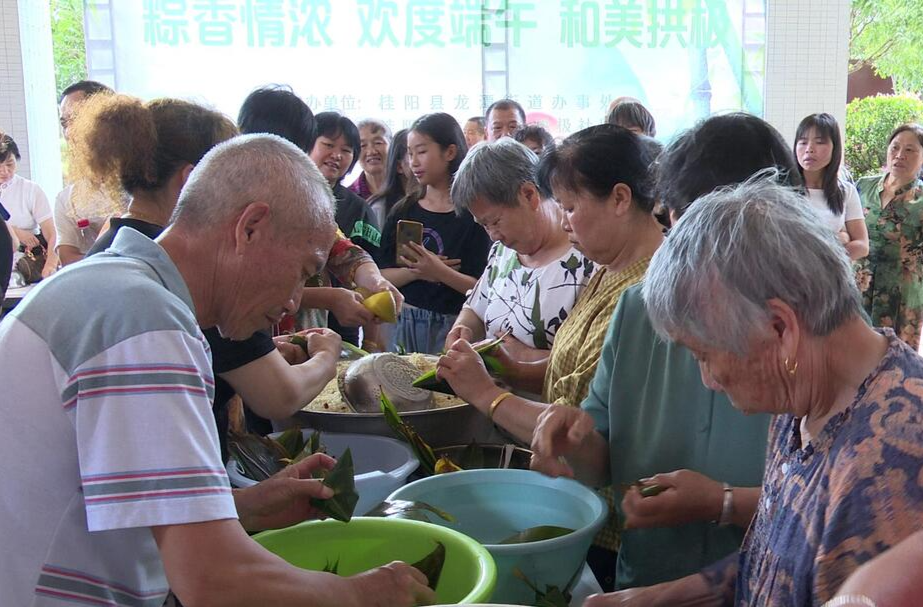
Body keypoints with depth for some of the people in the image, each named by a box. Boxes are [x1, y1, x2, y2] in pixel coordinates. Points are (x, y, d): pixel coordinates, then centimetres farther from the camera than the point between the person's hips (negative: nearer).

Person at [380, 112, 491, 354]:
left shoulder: (473, 214, -5)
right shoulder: (403, 212, 7)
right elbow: (382, 276, 3)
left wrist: (440, 272, -22)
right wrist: (415, 271, -14)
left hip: (453, 326, -3)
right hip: (405, 323, 3)